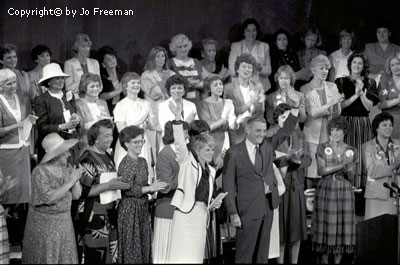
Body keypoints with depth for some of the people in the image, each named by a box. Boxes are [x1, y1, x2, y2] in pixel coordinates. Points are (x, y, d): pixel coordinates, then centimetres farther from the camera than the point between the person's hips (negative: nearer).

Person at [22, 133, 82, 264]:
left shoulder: (68, 168, 0)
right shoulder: (40, 171, -16)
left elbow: (76, 195, 1)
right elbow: (49, 198, -24)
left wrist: (76, 178, -15)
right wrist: (70, 182, -23)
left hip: (65, 220, 5)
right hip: (45, 222, -5)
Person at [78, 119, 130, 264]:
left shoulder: (108, 156, 14)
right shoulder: (87, 159, -13)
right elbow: (84, 191, -19)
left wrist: (118, 185, 12)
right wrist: (108, 186, -22)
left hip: (110, 215, 8)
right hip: (94, 218, -8)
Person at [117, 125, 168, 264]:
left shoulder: (143, 161, 11)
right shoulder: (126, 164, -14)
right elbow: (127, 190, -20)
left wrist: (154, 187, -3)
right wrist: (150, 188, -21)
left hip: (143, 209, 8)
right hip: (129, 210, -8)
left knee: (144, 246, 10)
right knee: (131, 249, -1)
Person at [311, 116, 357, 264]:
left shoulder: (351, 151, 7)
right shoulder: (323, 148, 3)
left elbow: (351, 176, 4)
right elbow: (321, 170, -7)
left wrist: (349, 167, -18)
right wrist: (341, 165, -15)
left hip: (345, 191, 2)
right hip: (325, 190, -2)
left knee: (342, 226, 1)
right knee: (325, 225, -2)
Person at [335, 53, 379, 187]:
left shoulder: (369, 83, 8)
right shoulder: (341, 82, 5)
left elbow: (369, 107, 0)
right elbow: (339, 105, -4)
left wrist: (362, 94, -14)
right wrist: (355, 96, -13)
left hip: (364, 124, 1)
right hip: (346, 122, -1)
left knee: (363, 156, -1)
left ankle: (361, 186, 5)